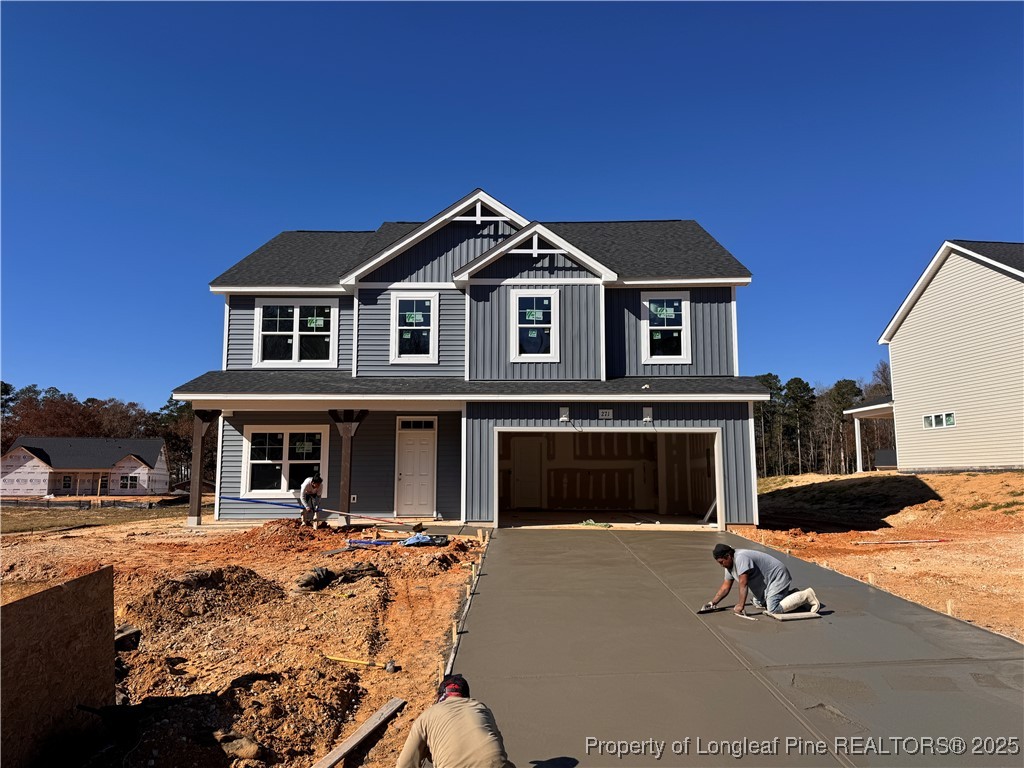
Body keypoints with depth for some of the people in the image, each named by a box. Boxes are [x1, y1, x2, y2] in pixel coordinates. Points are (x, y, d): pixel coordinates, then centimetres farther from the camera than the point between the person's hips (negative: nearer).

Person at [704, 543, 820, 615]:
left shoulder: (740, 558, -27)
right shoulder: (730, 565, 5)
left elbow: (743, 584, -31)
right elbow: (725, 587, 11)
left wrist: (740, 606, -31)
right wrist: (713, 602, 7)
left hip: (778, 578, -11)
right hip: (767, 585, 11)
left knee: (773, 609, -20)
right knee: (758, 603, 19)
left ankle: (806, 596, -8)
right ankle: (793, 595, 23)